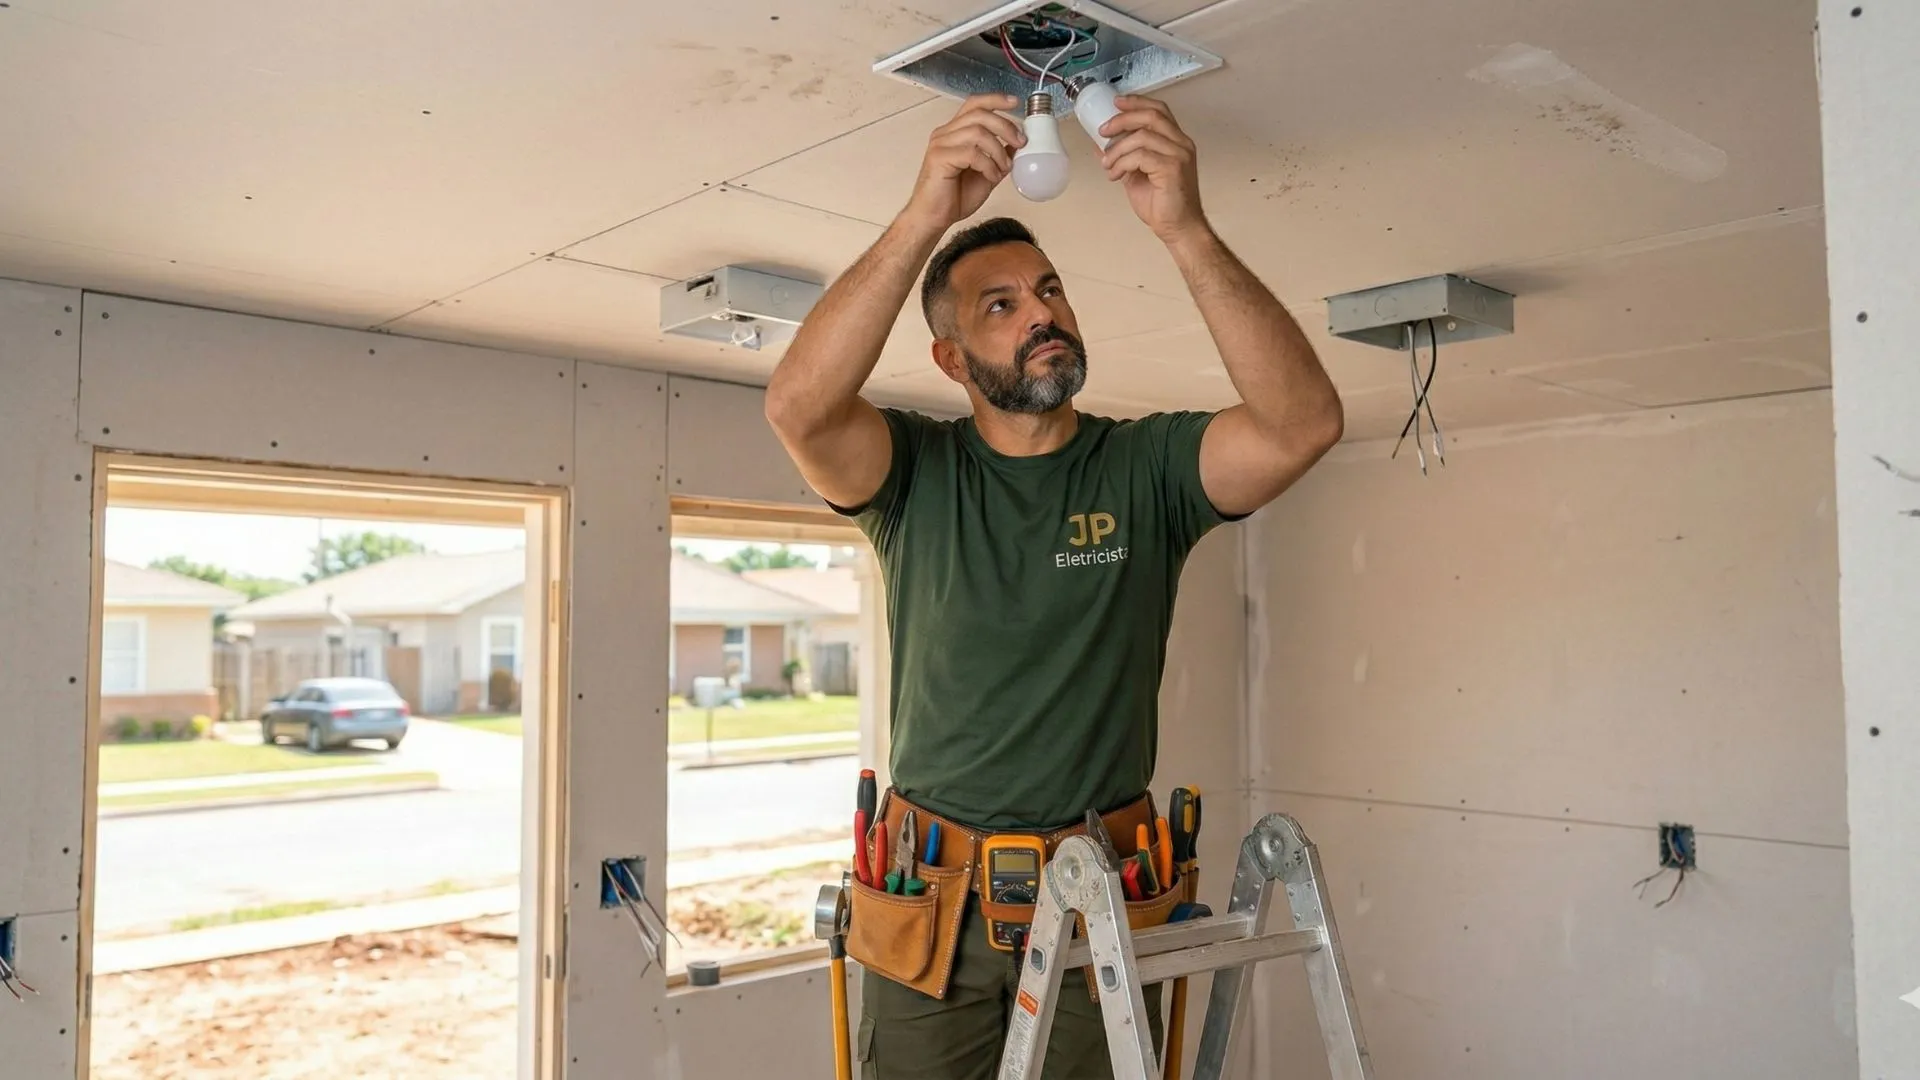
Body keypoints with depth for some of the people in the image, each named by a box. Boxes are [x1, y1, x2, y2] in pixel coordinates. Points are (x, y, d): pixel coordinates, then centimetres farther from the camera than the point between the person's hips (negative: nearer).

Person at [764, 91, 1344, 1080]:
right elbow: (798, 406, -23)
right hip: (931, 895, 0)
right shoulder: (915, 472, -3)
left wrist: (1184, 231, -30)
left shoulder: (1146, 468, -3)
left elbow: (1304, 422, -20)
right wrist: (927, 213, -31)